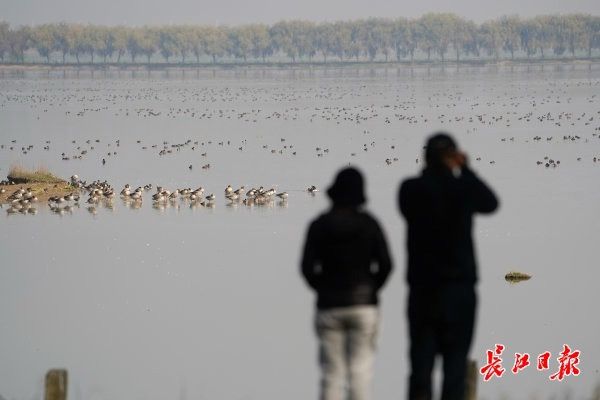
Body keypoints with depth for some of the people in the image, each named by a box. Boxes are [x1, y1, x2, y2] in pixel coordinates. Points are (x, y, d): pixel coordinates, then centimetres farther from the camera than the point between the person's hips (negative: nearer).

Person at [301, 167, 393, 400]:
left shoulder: (319, 225, -1)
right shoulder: (368, 224, -1)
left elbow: (308, 267, -5)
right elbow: (385, 264, -5)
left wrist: (324, 290, 9)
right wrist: (371, 289, 9)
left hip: (329, 308, 1)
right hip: (364, 306, -1)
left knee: (331, 374, 5)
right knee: (361, 371, 0)